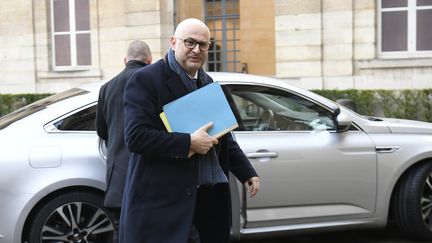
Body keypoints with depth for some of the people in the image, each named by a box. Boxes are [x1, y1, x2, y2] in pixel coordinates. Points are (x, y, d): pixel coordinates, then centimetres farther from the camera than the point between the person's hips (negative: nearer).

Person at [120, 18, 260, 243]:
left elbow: (224, 137, 23)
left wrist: (247, 173, 18)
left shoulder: (208, 83, 16)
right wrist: (189, 143, -20)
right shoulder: (146, 80, -8)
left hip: (210, 197, 7)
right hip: (164, 200, -7)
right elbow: (135, 136, -19)